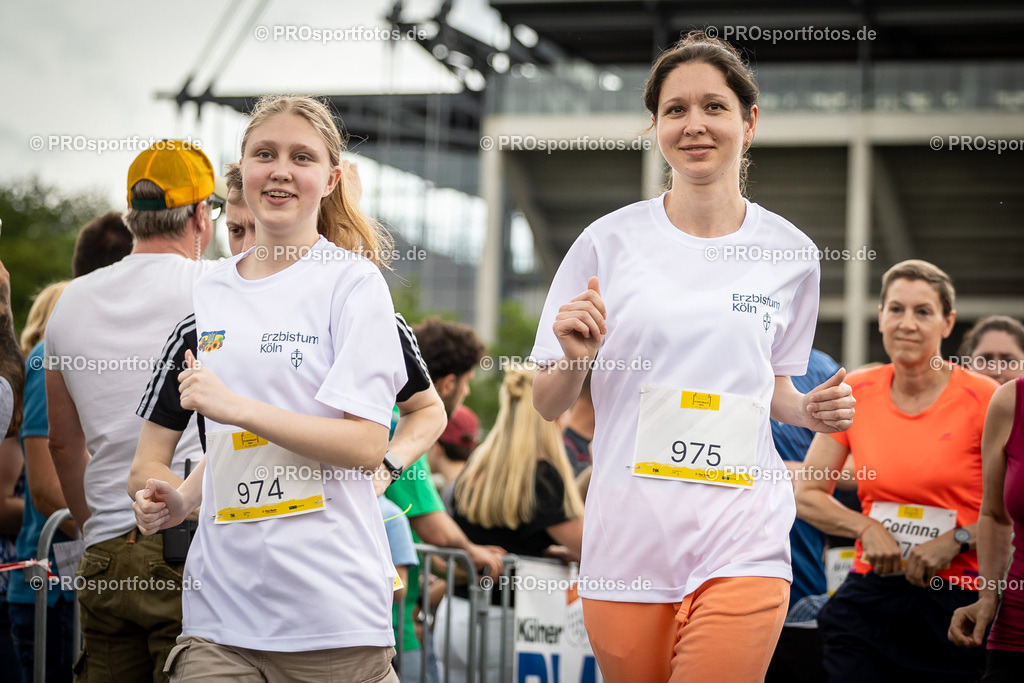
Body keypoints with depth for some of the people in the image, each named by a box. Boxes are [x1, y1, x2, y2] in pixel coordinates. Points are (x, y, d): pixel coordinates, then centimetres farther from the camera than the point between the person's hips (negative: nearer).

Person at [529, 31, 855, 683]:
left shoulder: (791, 253, 5)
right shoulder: (610, 242, 0)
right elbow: (550, 406, 6)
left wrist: (812, 409, -1)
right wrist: (575, 359, -15)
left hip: (743, 537, 0)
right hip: (628, 534, 0)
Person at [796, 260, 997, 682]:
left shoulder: (982, 398, -6)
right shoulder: (855, 393, 5)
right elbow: (807, 494, 11)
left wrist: (955, 541, -13)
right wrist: (866, 528, -4)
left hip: (953, 609, -3)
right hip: (868, 603, 3)